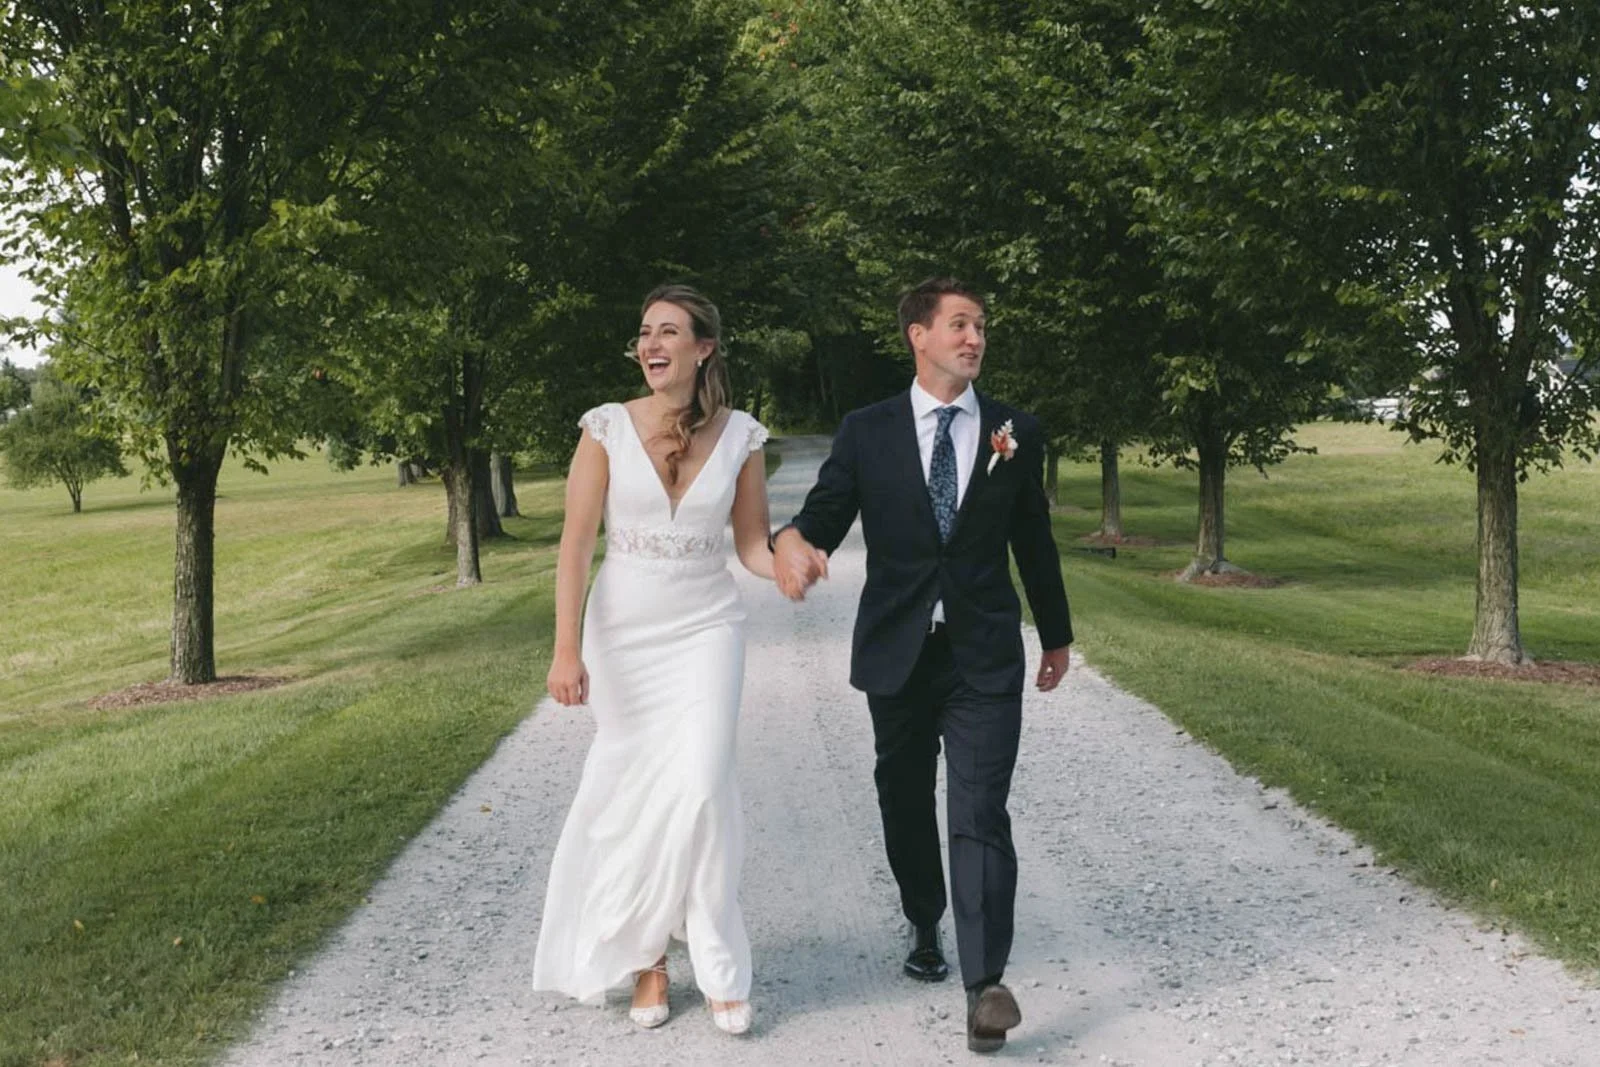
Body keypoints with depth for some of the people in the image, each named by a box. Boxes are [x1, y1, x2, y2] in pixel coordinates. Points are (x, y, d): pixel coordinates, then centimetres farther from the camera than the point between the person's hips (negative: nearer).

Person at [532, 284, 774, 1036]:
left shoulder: (739, 436, -2)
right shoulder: (607, 429, -6)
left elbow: (752, 545, 3)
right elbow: (576, 545, -7)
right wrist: (566, 649, -13)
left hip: (706, 628, 0)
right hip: (622, 632, 0)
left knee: (700, 785, -12)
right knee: (633, 791, 4)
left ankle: (716, 966, 3)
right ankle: (645, 955, 22)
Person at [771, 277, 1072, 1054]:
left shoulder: (1015, 433, 4)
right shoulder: (866, 432, 1)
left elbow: (1034, 542, 12)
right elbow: (825, 515, -6)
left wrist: (1057, 635, 20)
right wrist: (791, 540, -31)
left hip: (985, 657, -1)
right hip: (897, 652, 1)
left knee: (979, 816, -11)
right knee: (905, 806, 15)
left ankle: (984, 984, -12)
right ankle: (924, 929, 39)